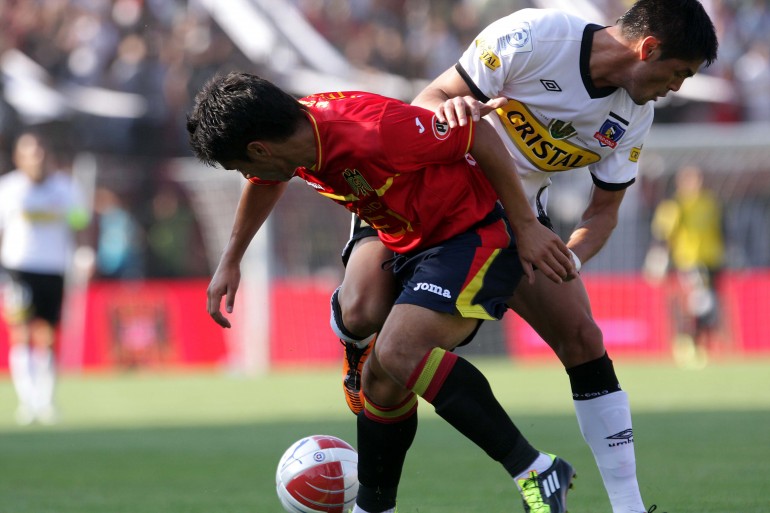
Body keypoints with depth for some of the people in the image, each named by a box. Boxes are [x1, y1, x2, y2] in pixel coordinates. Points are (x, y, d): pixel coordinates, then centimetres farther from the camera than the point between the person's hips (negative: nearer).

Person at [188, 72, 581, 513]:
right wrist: (231, 261, 28)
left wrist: (525, 226, -16)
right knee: (382, 379, 8)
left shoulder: (373, 131, -31)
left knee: (399, 354, -27)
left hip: (473, 235, -9)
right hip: (414, 246, 9)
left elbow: (480, 136, -21)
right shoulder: (292, 135, -4)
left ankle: (536, 471, -25)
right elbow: (266, 183, 23)